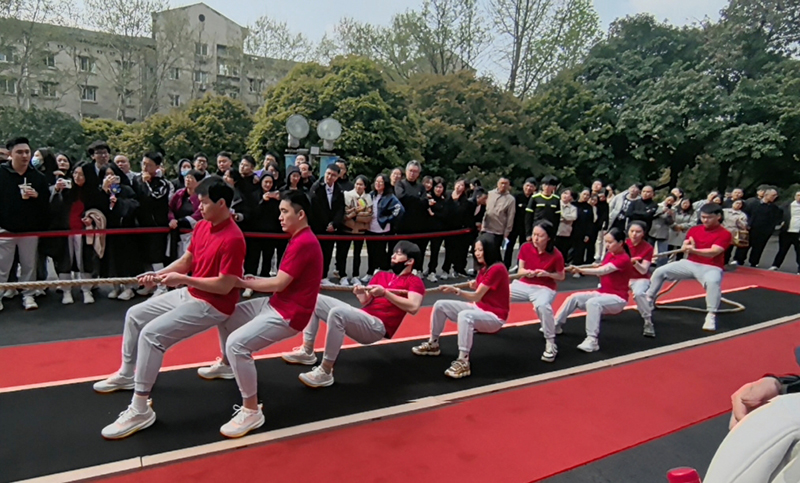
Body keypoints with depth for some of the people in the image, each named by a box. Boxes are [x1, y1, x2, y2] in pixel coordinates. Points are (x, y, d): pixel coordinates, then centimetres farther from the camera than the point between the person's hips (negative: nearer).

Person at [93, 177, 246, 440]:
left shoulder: (233, 239, -26)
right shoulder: (201, 226, 3)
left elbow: (225, 286, -26)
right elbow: (185, 261, 11)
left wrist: (183, 279, -22)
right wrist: (158, 274, -6)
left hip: (212, 306, -10)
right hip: (188, 294, 10)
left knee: (151, 334, -22)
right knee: (134, 315, 17)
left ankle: (140, 409, -10)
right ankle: (127, 374, 39)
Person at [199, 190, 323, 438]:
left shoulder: (304, 243, -21)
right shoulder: (300, 239, 13)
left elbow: (280, 283, -22)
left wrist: (243, 283, -9)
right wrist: (256, 280, 0)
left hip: (290, 313, -11)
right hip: (277, 304, 11)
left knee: (237, 343, -23)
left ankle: (251, 411, -12)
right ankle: (226, 365, 42)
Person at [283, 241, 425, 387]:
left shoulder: (414, 281, 0)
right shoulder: (381, 275, 20)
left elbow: (413, 307, -19)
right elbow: (366, 301, 12)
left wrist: (385, 293, -21)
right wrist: (361, 294, -12)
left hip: (377, 326, -8)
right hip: (361, 318, 8)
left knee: (337, 313, -34)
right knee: (314, 300, 9)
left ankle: (325, 372, -25)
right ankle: (307, 352, 7)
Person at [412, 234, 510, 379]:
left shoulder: (497, 269, -20)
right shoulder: (484, 268, 9)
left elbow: (476, 297, -25)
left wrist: (456, 290, -37)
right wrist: (476, 286, -4)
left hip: (494, 316, -9)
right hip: (479, 309, 9)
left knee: (465, 316, -40)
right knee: (440, 305, 0)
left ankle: (463, 362, -34)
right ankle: (433, 344, 15)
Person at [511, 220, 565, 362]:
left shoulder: (556, 255, -14)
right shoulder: (525, 247, -5)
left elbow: (561, 277, -2)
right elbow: (520, 271, 3)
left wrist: (547, 274, -20)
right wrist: (527, 272, -20)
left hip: (544, 289, -4)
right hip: (523, 285, 5)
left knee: (542, 306, -40)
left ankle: (550, 343, -22)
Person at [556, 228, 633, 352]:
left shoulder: (624, 259, -18)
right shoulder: (609, 254, 8)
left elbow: (602, 271, -28)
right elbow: (602, 273, 7)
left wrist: (580, 270, -37)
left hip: (617, 298, -8)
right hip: (602, 292, 8)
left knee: (592, 303, -35)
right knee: (574, 297, -8)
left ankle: (592, 340, -36)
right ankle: (556, 325, -1)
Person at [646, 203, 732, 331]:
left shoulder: (724, 234, -8)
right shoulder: (694, 229, 9)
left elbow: (713, 252, -22)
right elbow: (685, 248, 8)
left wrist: (694, 250, -38)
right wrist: (687, 246, -17)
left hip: (711, 267, -5)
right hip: (690, 263, 5)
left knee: (713, 282, -40)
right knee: (659, 271, -7)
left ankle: (711, 316, -31)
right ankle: (648, 300, 8)